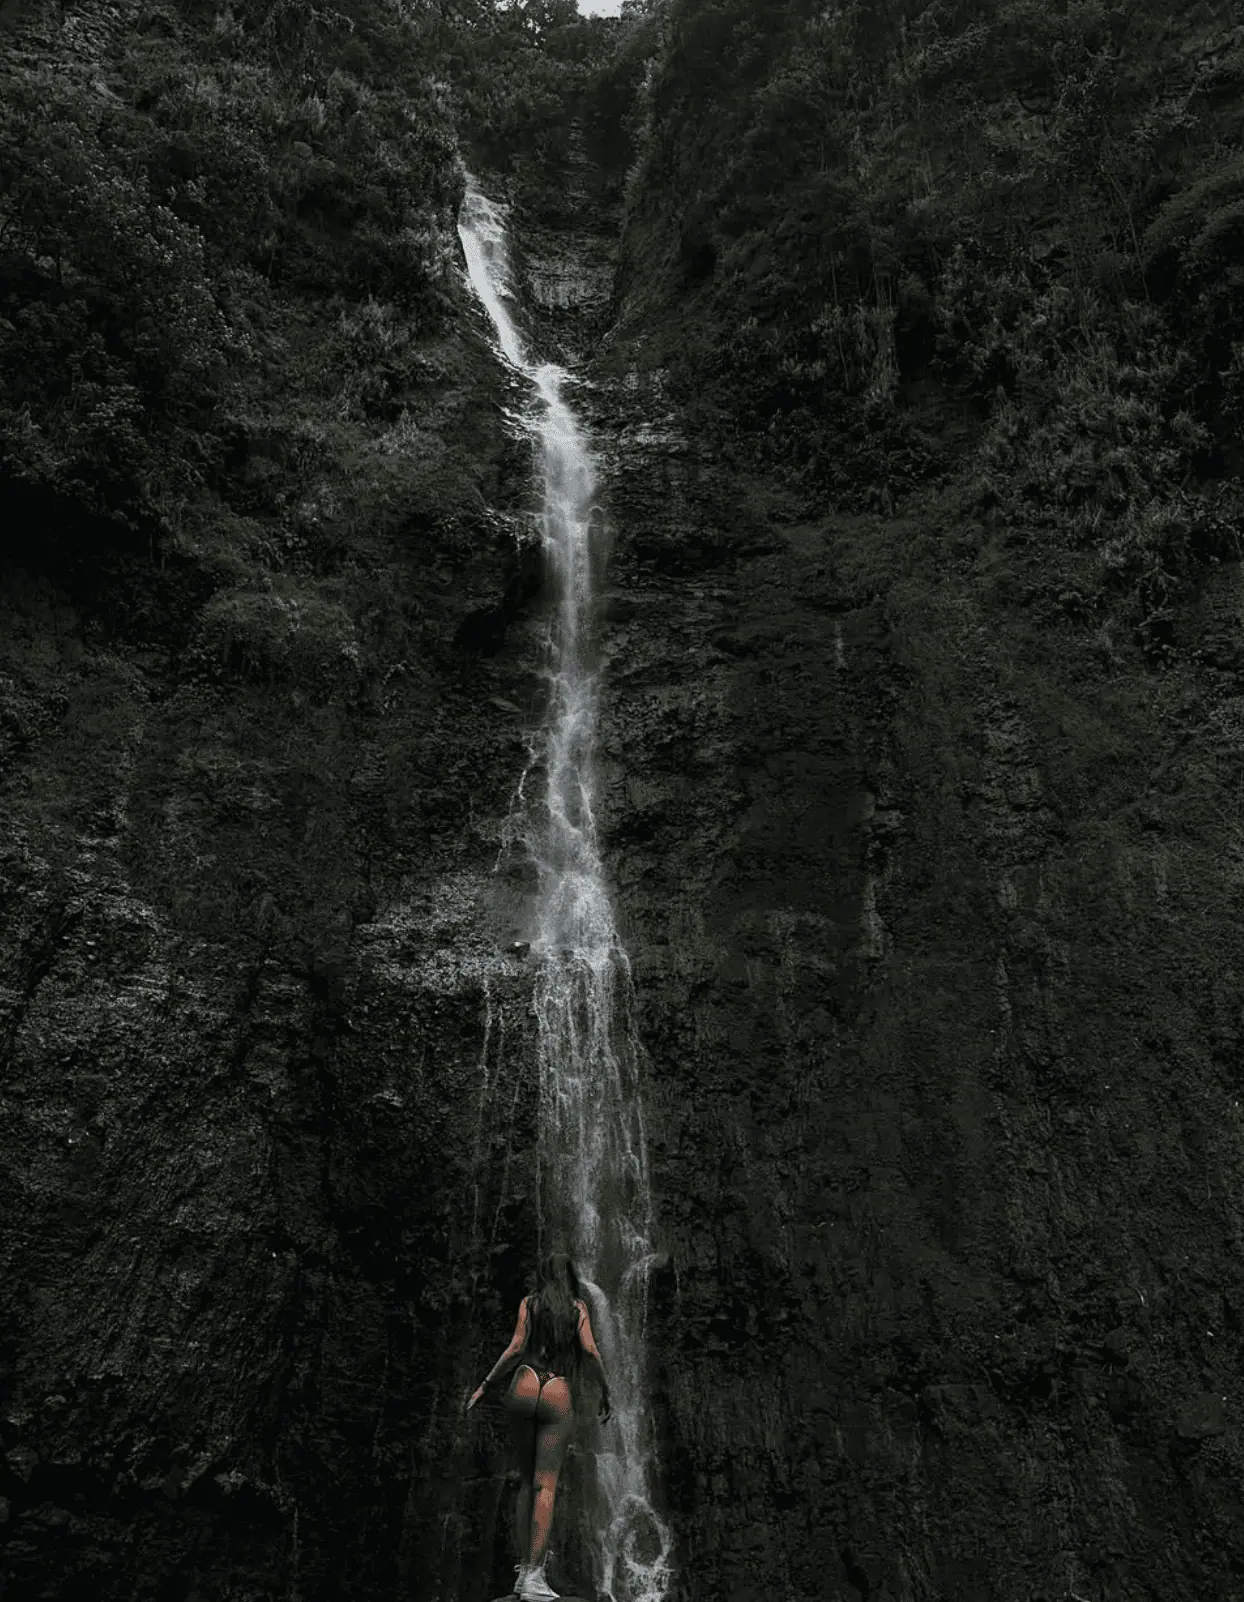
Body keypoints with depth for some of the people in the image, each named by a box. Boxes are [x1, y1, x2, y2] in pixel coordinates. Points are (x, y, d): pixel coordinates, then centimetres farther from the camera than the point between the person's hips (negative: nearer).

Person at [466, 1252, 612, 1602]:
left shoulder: (529, 1303, 12)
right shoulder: (579, 1306, 11)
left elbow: (516, 1347, 0)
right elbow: (589, 1350, -2)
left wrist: (486, 1384, 7)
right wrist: (605, 1390, 8)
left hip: (523, 1390, 2)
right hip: (558, 1400, -2)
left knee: (527, 1482, 13)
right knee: (545, 1485, -5)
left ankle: (524, 1568, 9)